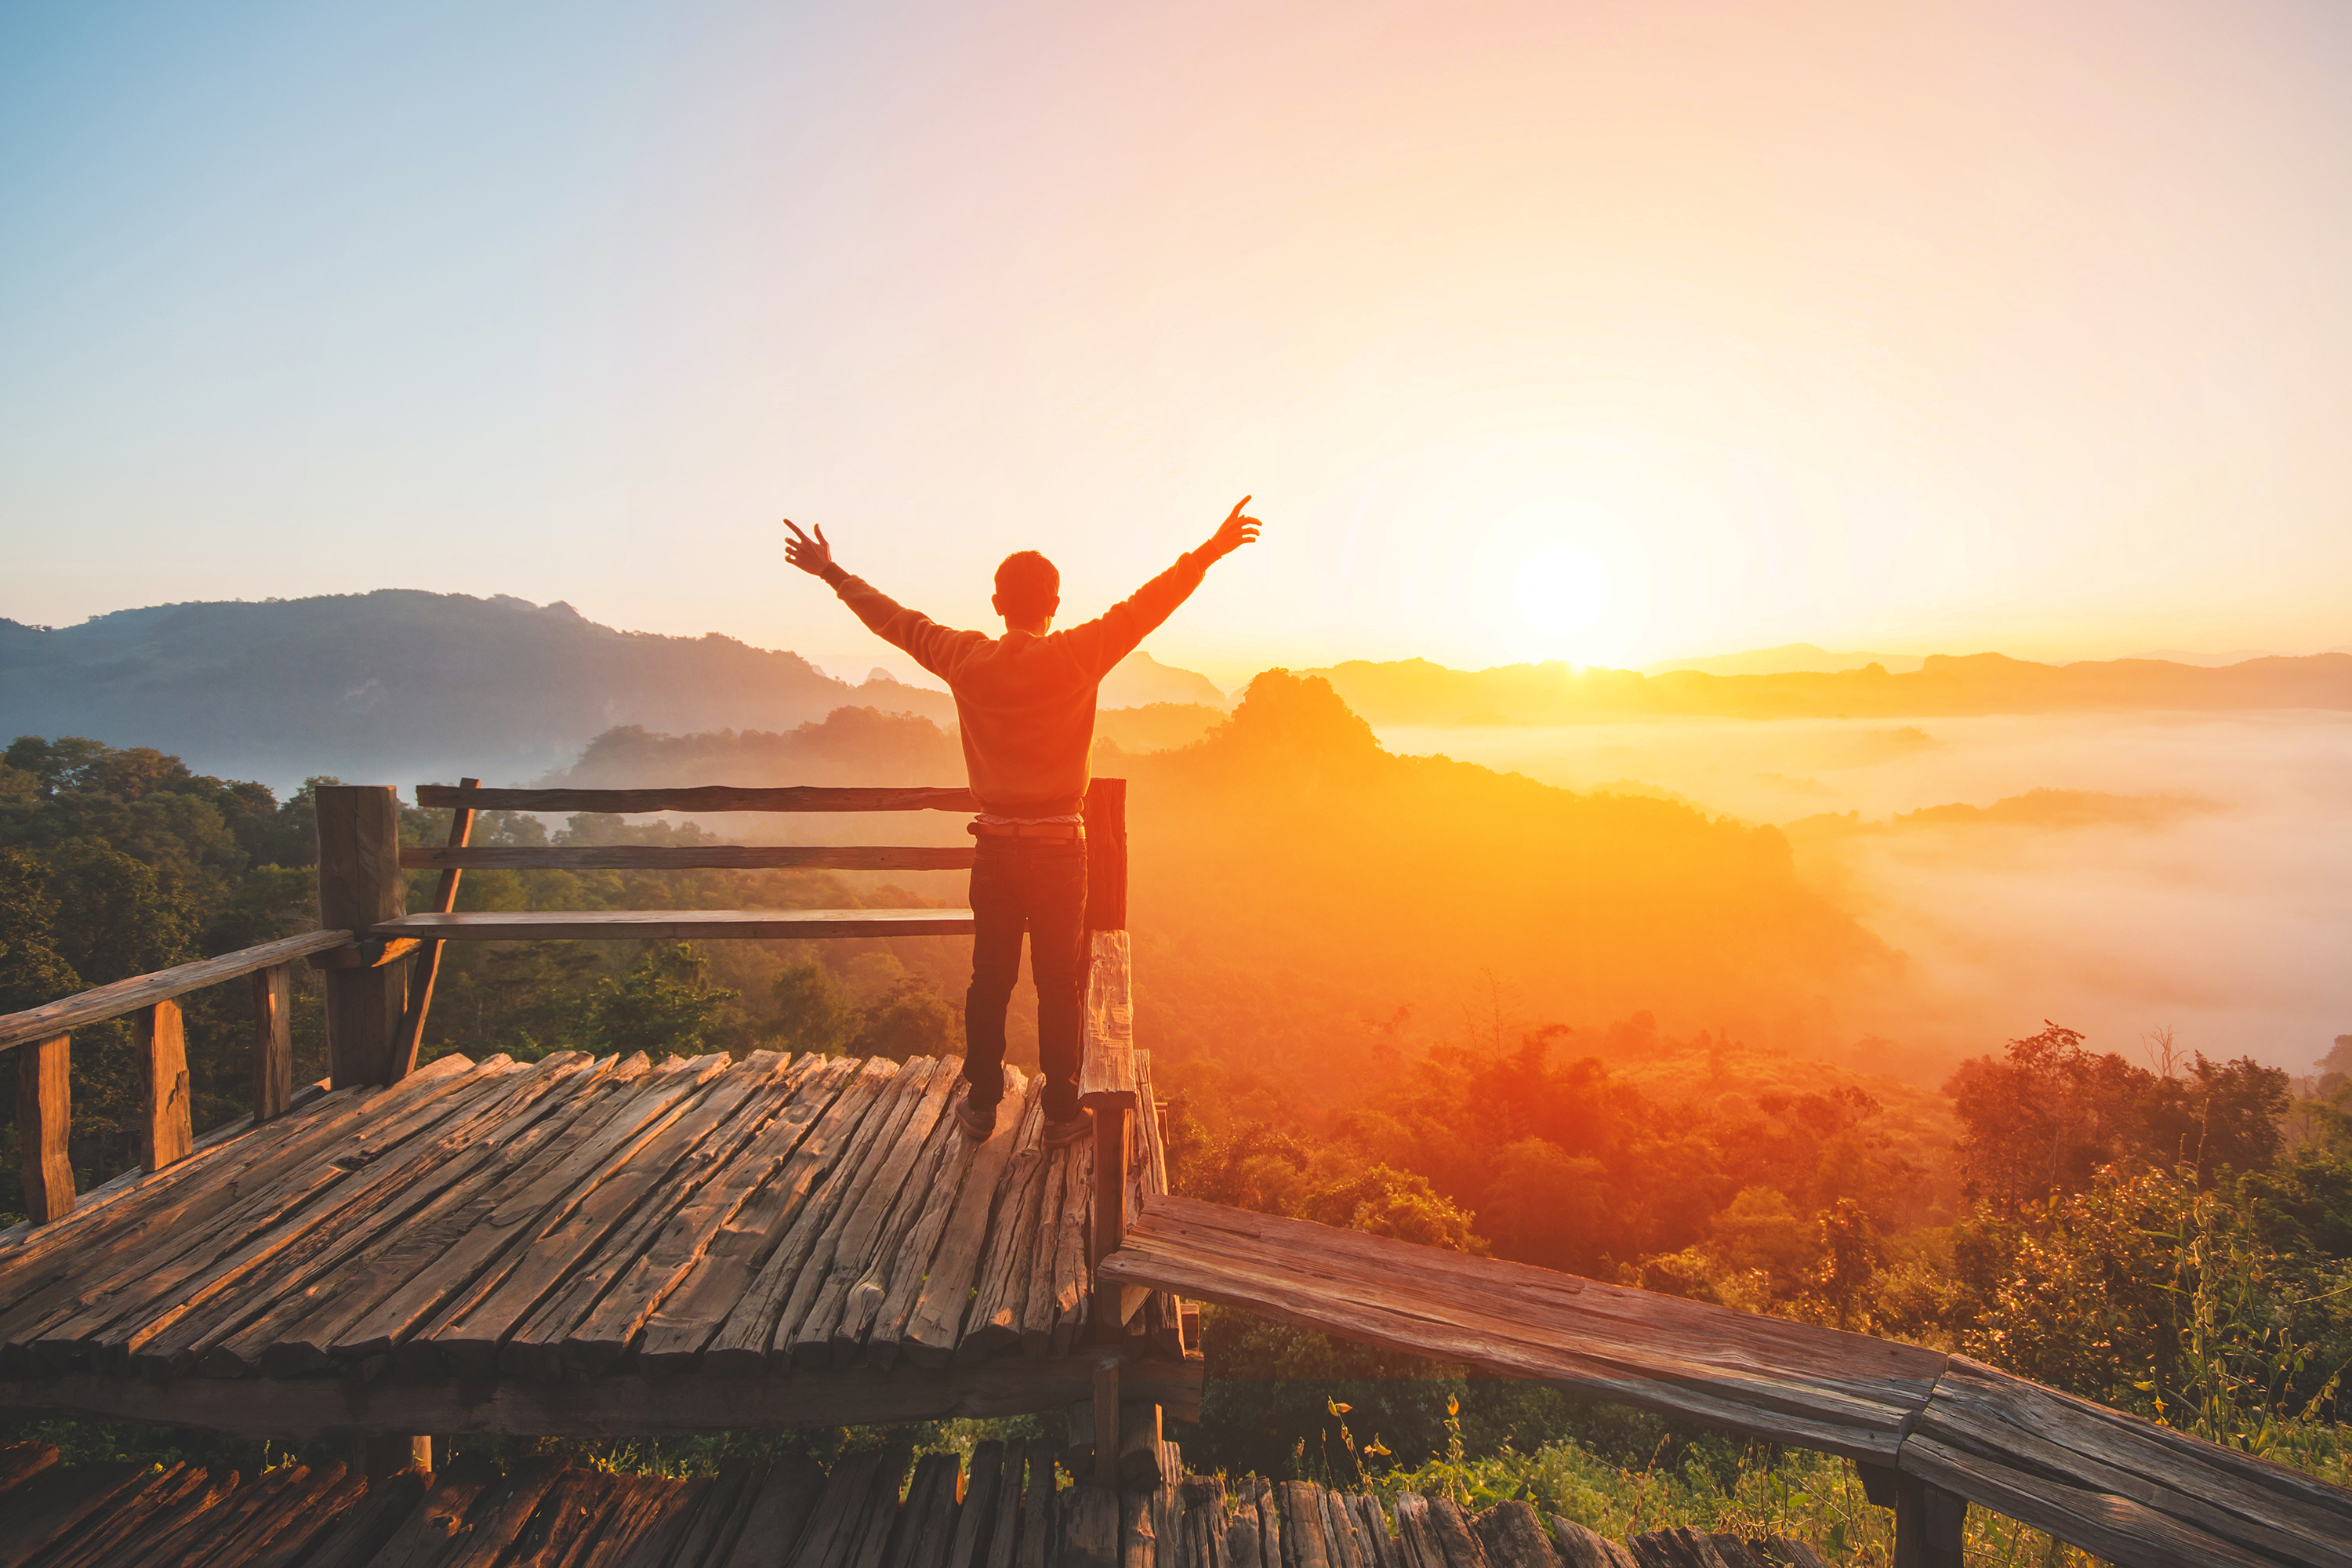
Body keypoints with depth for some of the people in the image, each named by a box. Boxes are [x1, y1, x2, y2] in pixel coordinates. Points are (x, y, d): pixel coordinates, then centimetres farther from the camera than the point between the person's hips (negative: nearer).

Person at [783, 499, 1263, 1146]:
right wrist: (1209, 553, -1)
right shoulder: (1078, 656, -10)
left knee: (990, 978, 13)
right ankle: (1062, 1111, 14)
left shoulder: (966, 660, -1)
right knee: (1060, 982, 6)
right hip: (1058, 847, -3)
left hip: (995, 844, 3)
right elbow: (1147, 605, -7)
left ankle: (980, 1104, 22)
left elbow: (895, 619, 10)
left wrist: (831, 572, 23)